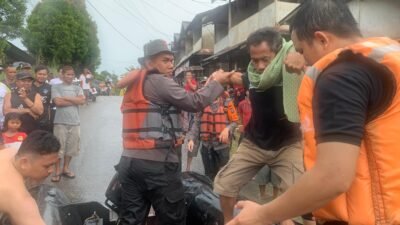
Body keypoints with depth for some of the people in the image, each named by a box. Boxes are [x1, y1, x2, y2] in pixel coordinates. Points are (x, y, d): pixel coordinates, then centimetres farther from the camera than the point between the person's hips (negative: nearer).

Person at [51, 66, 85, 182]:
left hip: (74, 122, 3)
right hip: (61, 122, -3)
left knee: (71, 147, 9)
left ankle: (65, 168, 24)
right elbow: (58, 102, -12)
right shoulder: (56, 87, 2)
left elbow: (82, 100, -5)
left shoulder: (77, 88, 11)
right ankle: (57, 171, 10)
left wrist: (66, 98, -8)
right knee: (59, 147, 0)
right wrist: (75, 101, -6)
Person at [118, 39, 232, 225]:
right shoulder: (159, 81, -8)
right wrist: (216, 82, 2)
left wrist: (172, 135, 16)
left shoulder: (135, 84, 17)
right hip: (157, 162, -8)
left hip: (129, 161, 8)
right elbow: (194, 103, -11)